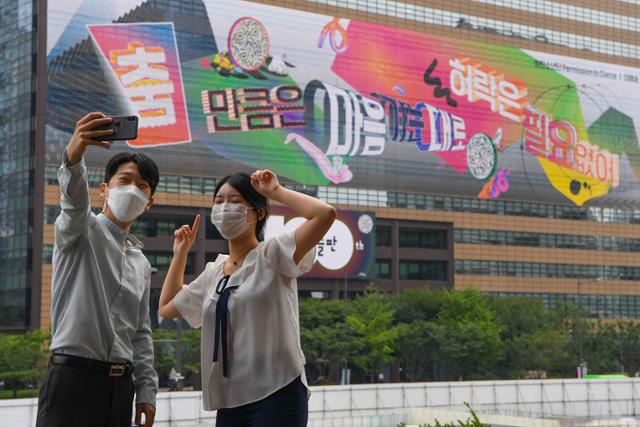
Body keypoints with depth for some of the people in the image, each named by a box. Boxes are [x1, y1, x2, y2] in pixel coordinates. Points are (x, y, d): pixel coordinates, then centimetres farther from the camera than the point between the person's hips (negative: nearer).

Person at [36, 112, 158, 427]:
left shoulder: (141, 263, 21)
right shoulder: (81, 230, 2)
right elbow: (74, 200, -23)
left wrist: (146, 390, 10)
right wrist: (73, 157, -45)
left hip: (120, 386, 7)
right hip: (73, 378, -6)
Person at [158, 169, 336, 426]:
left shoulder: (272, 255, -5)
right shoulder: (213, 273, 14)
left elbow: (325, 214, -19)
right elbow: (167, 308, 28)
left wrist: (276, 191, -9)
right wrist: (180, 253, 24)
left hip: (276, 396, -7)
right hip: (230, 401, 7)